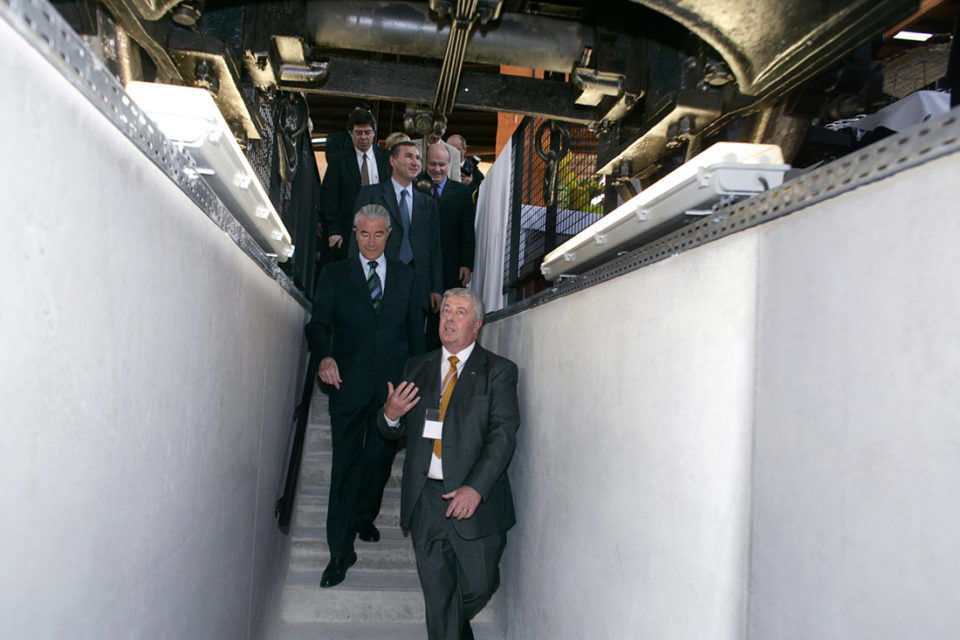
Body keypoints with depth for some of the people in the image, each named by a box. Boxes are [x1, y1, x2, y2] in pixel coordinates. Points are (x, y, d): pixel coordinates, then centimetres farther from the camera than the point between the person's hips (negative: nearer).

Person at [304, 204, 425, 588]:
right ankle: (341, 551, 9)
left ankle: (364, 518, 39)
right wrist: (324, 356, -21)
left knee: (380, 459, 13)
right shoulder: (334, 275, 6)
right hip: (349, 383, -2)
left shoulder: (405, 276, 11)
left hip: (394, 386, 2)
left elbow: (416, 330, 12)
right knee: (346, 465, 0)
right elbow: (318, 324, -1)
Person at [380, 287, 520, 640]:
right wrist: (390, 414, -11)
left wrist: (475, 487, -23)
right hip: (425, 498, 3)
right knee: (437, 592, 9)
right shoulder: (417, 367, 11)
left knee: (479, 584, 10)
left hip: (474, 499, -2)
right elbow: (394, 431, 14)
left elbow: (503, 434, -11)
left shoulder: (498, 371, -1)